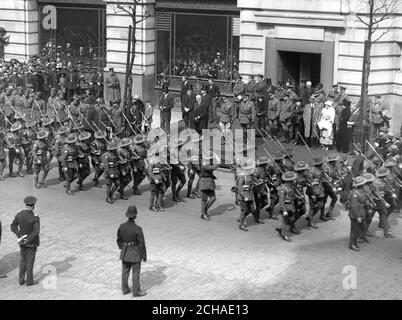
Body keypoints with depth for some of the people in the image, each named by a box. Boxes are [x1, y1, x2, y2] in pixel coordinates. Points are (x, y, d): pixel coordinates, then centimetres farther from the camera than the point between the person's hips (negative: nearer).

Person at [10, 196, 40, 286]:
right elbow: (36, 232, -30)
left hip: (22, 241, 5)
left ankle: (21, 279, 25)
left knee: (22, 260, 18)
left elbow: (13, 227, -7)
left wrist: (20, 236, -11)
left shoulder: (19, 214, -9)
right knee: (30, 261, 8)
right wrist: (27, 240, -20)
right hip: (32, 242, -5)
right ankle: (29, 280, 20)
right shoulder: (35, 217, -25)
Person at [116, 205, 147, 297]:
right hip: (135, 253, -5)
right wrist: (144, 256, -6)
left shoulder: (122, 226, -10)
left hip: (125, 253, 5)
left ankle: (125, 289, 31)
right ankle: (136, 291, 21)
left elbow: (119, 240, 3)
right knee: (136, 273, 9)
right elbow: (141, 244, -19)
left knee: (125, 271, 18)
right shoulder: (137, 229, -26)